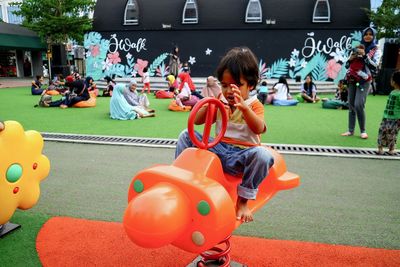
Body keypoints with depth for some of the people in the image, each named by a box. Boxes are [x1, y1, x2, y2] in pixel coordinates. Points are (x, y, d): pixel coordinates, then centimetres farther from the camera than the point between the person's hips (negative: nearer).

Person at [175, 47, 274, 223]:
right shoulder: (220, 101, 11)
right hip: (218, 149, 4)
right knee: (186, 135, -11)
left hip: (242, 154, -3)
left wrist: (244, 107, -38)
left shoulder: (255, 105, -2)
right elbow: (197, 121, 7)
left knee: (262, 155, -37)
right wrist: (207, 105, -14)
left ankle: (243, 201, -19)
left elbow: (259, 129, -22)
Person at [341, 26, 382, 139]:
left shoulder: (376, 50, 5)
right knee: (351, 105, 3)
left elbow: (374, 66, -7)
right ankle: (351, 130, 9)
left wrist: (364, 55, -16)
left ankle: (363, 131, -3)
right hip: (352, 80, 4)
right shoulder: (357, 48, 13)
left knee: (358, 105, -16)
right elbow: (347, 65, 16)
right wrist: (350, 59, -5)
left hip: (364, 80, -4)